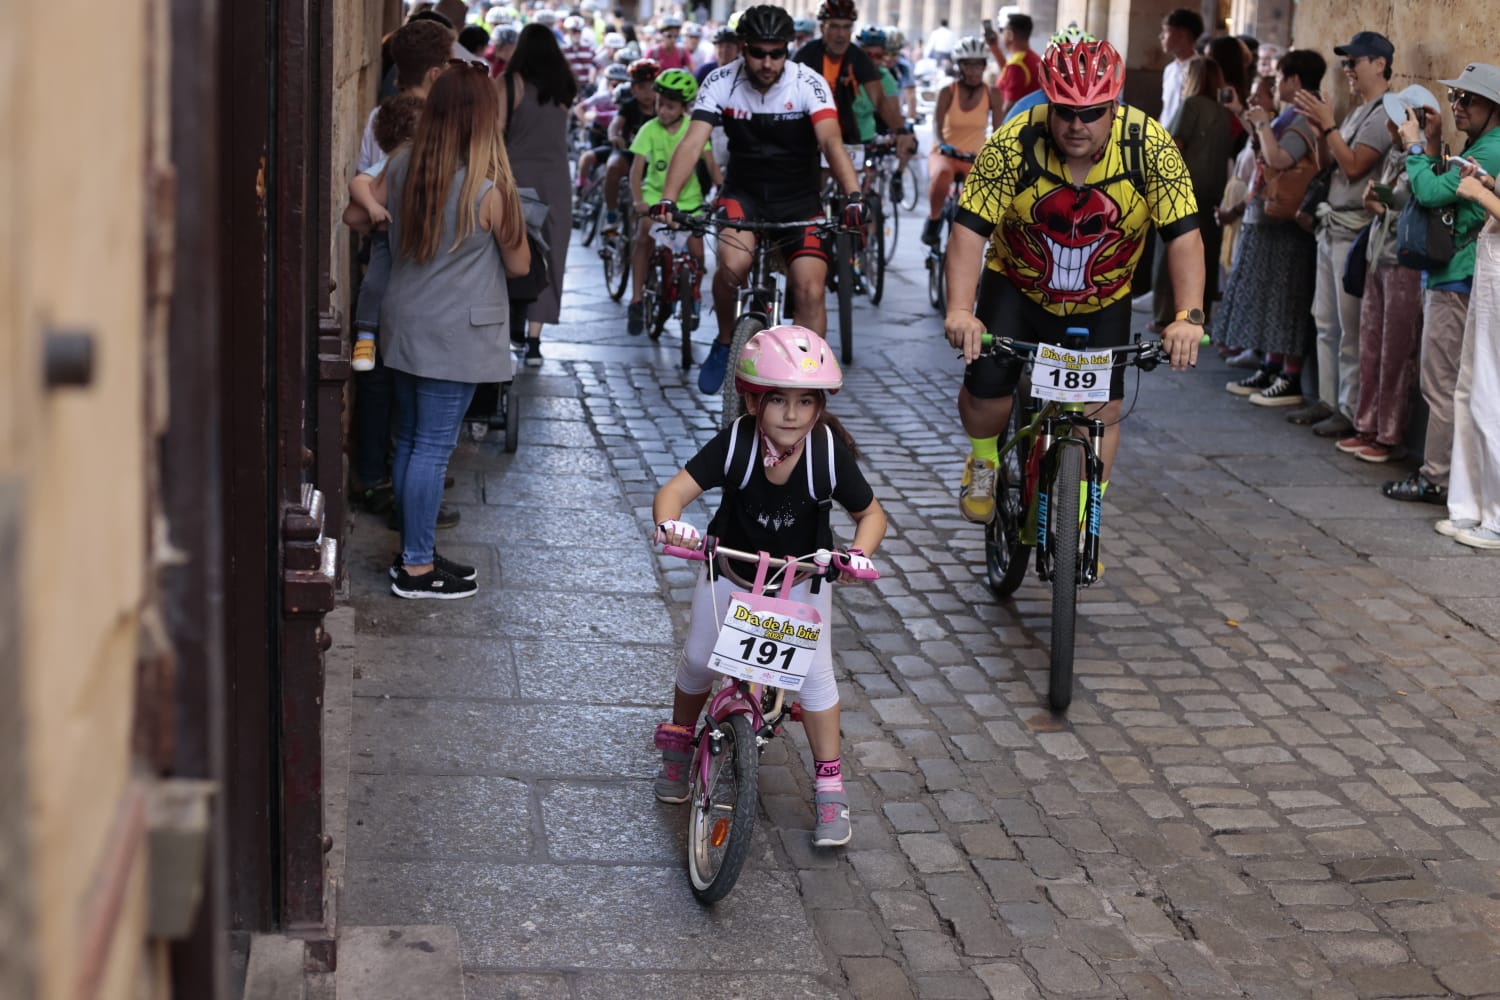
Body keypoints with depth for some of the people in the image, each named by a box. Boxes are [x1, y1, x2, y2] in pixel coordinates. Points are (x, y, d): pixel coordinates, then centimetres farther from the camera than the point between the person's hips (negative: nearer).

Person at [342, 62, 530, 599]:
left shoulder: (403, 166, -2)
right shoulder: (489, 188, -17)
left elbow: (356, 215, 11)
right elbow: (519, 264, -6)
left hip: (403, 327, 6)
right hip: (455, 337, -6)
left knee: (409, 441, 15)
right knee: (432, 448, -1)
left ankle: (414, 551, 26)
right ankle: (417, 569, 5)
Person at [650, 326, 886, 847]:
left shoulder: (830, 453, -25)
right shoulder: (735, 444, -27)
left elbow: (872, 514, -12)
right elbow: (674, 490, -33)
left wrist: (859, 552, -34)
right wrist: (669, 523, -56)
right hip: (731, 569, 1)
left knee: (814, 672, -10)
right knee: (698, 659, 2)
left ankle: (829, 787, 6)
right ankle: (678, 745, 33)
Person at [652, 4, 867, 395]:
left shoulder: (809, 84, -17)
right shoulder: (721, 82, -13)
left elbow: (832, 142, -30)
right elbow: (692, 142, -22)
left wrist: (852, 195, -47)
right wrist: (667, 200, -37)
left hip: (800, 197, 0)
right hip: (744, 192, 0)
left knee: (810, 288, -15)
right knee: (732, 265, -28)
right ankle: (724, 343, 1)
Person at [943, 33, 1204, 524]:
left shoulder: (1149, 147, -22)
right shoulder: (1012, 145, -25)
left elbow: (1183, 235, -23)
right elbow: (970, 229, -28)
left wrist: (1188, 317, -37)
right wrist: (960, 310, -42)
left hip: (1102, 303, 1)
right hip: (1017, 287, -1)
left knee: (1103, 412, -6)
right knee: (986, 388, -15)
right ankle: (984, 460, 20)